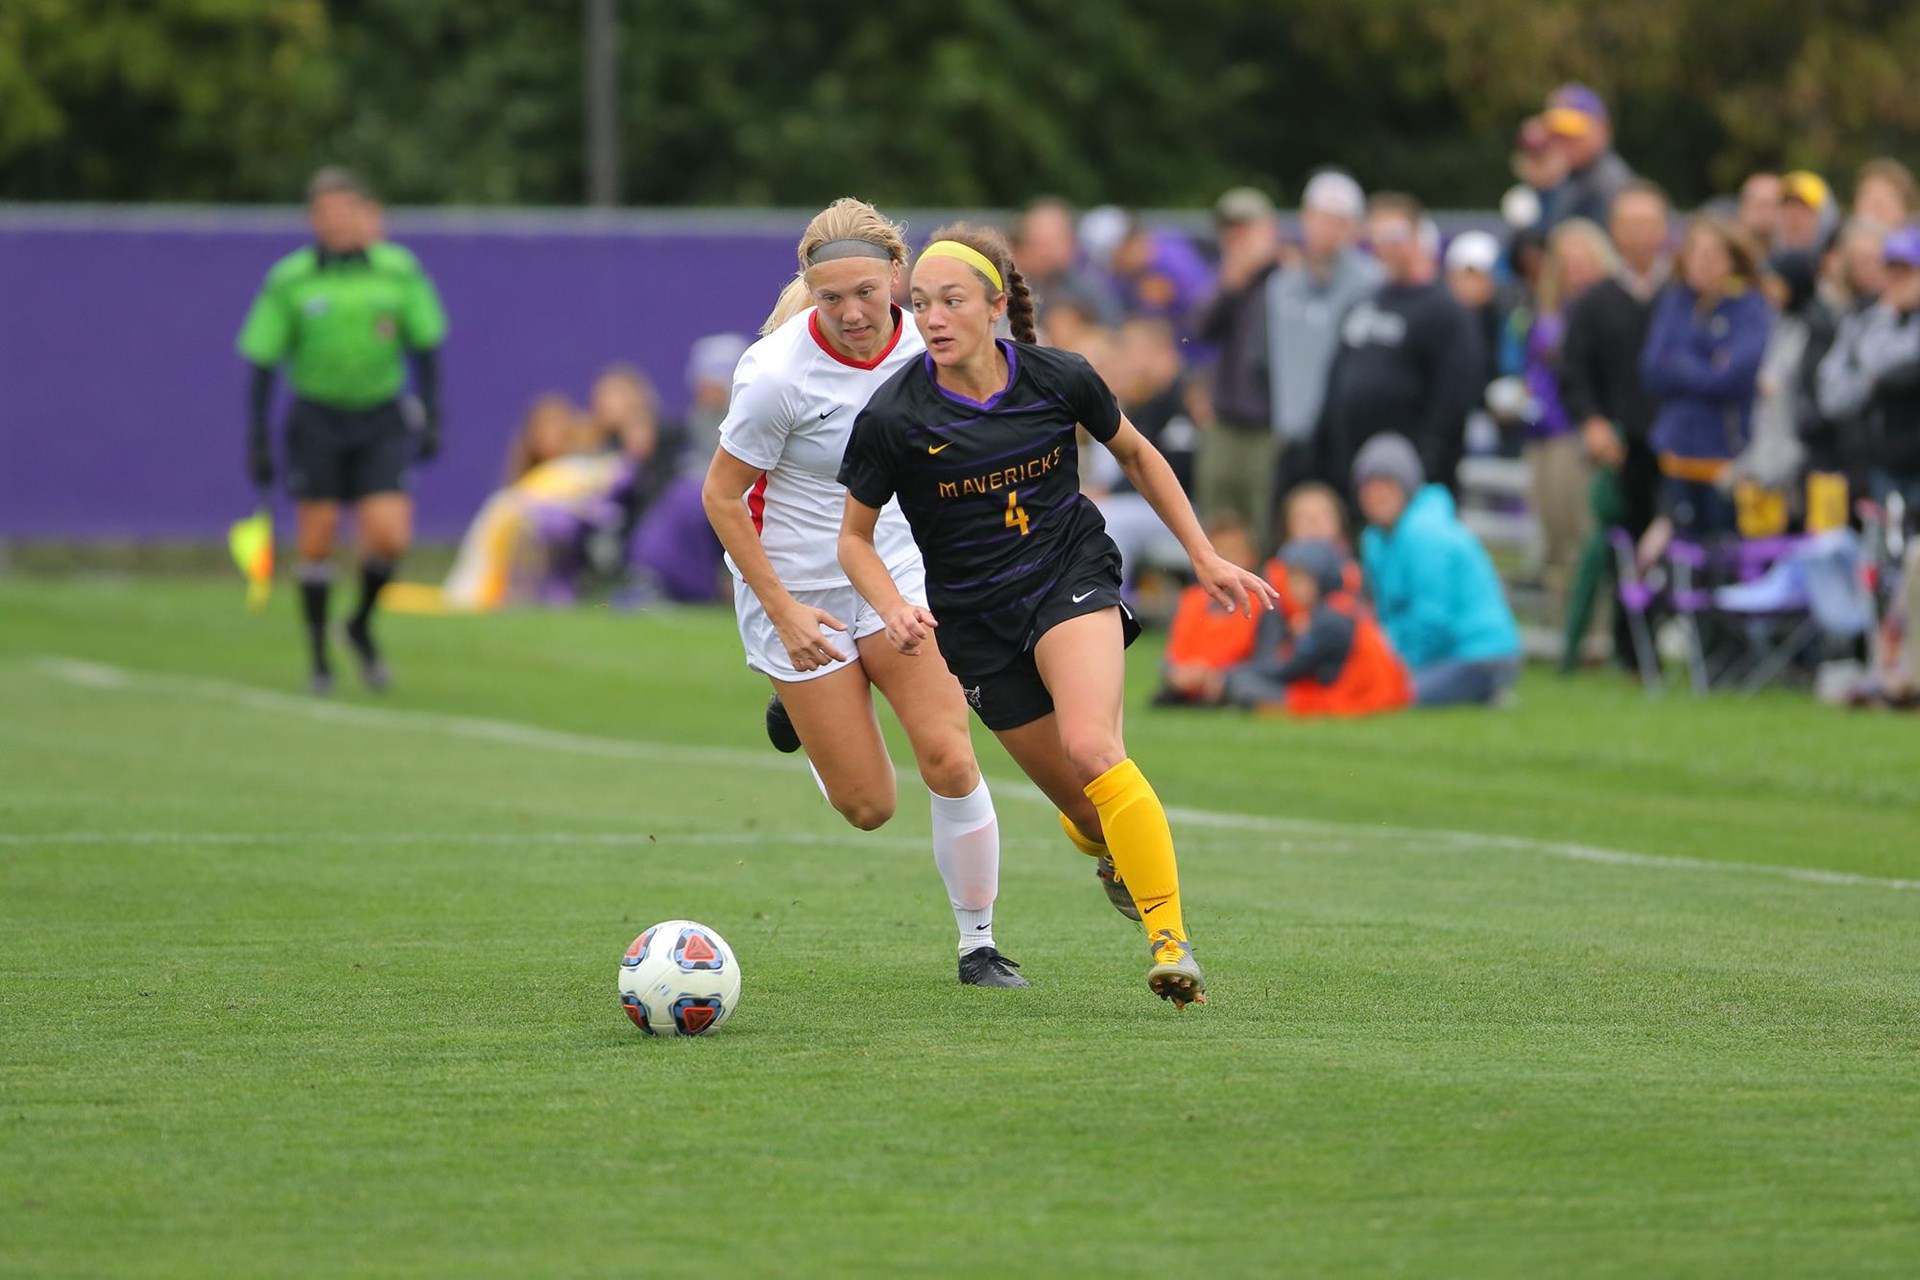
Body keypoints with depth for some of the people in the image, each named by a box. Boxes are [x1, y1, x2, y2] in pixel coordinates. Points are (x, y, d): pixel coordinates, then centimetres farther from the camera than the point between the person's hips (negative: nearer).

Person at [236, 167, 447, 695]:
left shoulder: (400, 271, -3)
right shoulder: (289, 281, -7)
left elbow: (425, 346, 8)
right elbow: (261, 363, -1)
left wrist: (431, 418, 3)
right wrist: (256, 441, -3)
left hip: (381, 419, 1)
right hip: (317, 417, -1)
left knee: (390, 536, -10)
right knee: (317, 538, 0)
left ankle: (362, 626, 18)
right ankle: (318, 654, 18)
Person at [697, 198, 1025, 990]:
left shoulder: (918, 343, -9)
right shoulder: (778, 374, -24)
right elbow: (721, 498, -14)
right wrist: (783, 611, -16)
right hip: (797, 590, -4)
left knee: (949, 759, -12)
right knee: (868, 807, 1)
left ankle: (978, 947, 4)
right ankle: (799, 709, 34)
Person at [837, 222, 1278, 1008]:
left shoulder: (1058, 380, -10)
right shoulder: (892, 418, -14)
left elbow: (1134, 453, 10)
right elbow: (855, 538, -2)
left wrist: (1204, 556, 11)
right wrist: (895, 609, -21)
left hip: (1072, 578, -1)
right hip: (973, 618, 1)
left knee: (1090, 746, -28)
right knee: (1085, 810, 2)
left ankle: (1171, 939, -23)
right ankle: (1117, 852, 41)